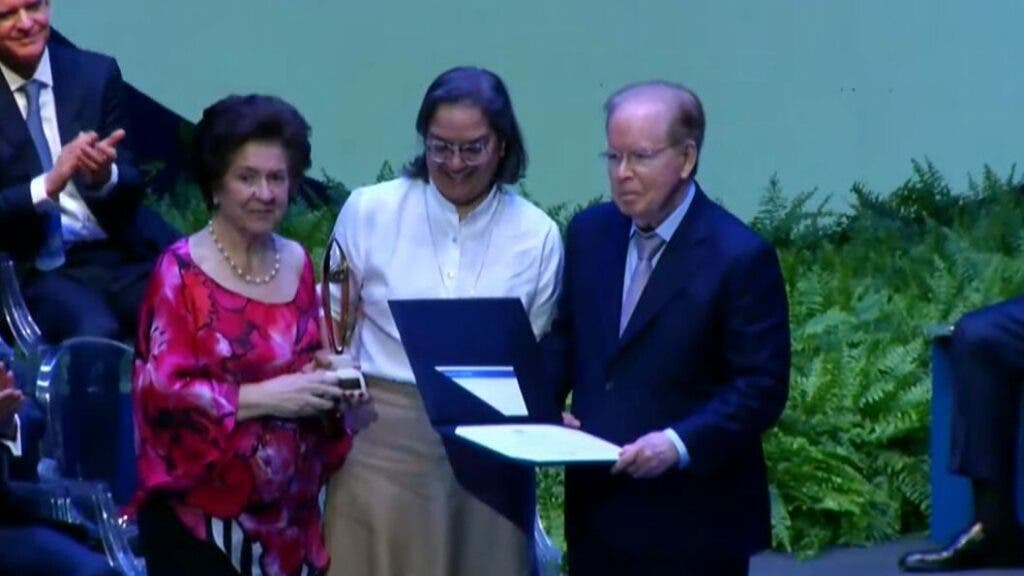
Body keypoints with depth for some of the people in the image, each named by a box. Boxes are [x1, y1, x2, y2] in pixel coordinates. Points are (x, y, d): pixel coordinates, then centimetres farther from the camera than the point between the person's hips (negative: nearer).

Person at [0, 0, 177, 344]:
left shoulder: (97, 73, 8)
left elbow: (131, 190, 8)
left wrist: (106, 176, -15)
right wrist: (47, 185, -20)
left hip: (119, 252, 3)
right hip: (34, 268, -3)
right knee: (95, 334, -32)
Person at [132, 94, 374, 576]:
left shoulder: (296, 263, 10)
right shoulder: (180, 271, -9)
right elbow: (161, 388, -14)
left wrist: (332, 383, -2)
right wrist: (265, 397, -19)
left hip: (289, 509, 6)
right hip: (201, 510, -6)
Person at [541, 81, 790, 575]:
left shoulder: (740, 257, -12)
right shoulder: (589, 232, 8)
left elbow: (763, 388, -13)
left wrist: (680, 443, -25)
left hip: (693, 521, -6)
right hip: (597, 510, 6)